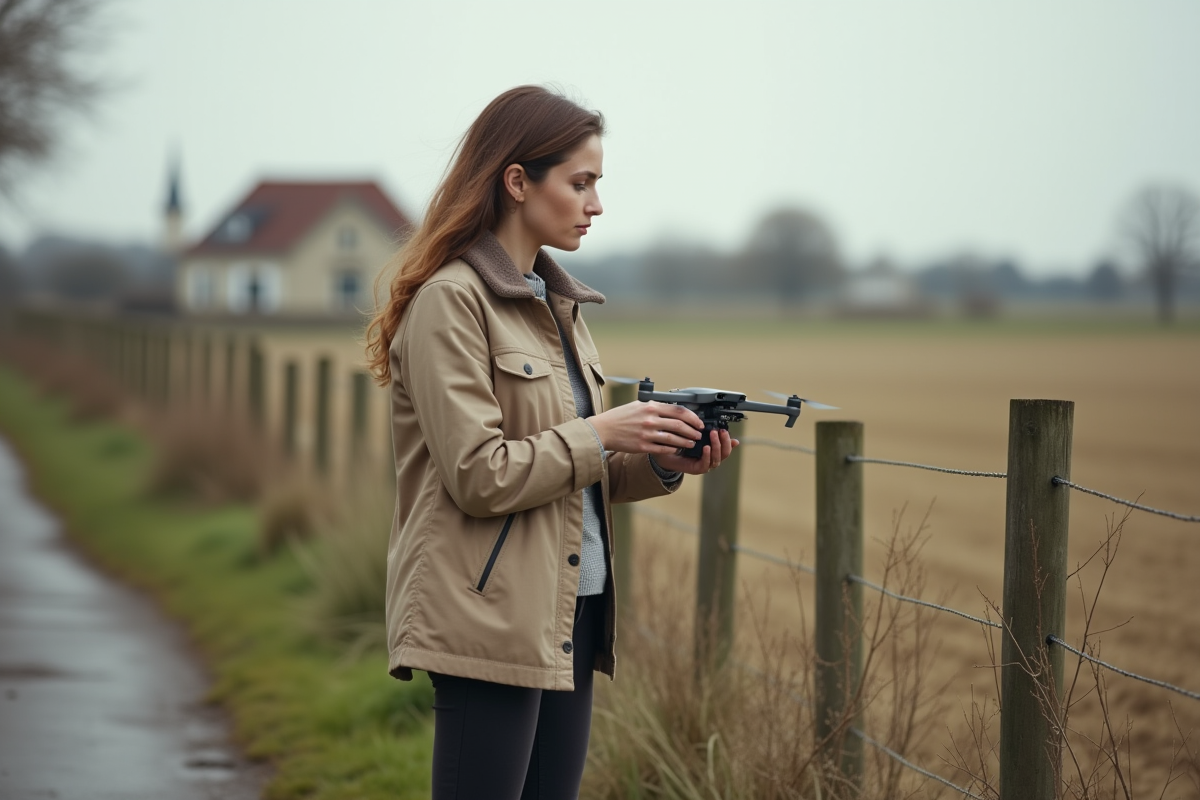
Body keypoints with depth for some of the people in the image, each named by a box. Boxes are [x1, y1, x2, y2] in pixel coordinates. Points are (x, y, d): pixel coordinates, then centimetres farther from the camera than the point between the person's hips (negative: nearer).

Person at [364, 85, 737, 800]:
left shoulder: (556, 303, 16)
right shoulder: (450, 301, -11)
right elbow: (479, 476, -18)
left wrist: (661, 463, 3)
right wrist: (603, 433, -13)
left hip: (572, 609, 9)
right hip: (489, 617, -9)